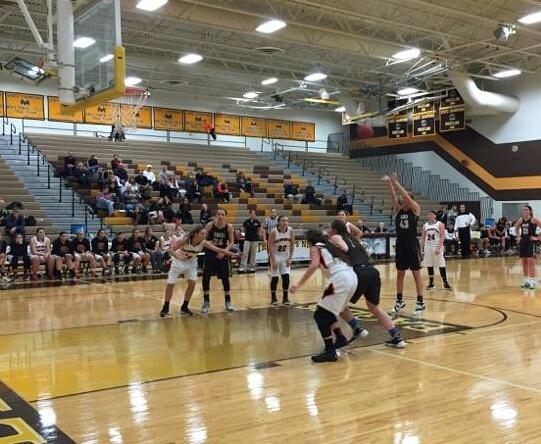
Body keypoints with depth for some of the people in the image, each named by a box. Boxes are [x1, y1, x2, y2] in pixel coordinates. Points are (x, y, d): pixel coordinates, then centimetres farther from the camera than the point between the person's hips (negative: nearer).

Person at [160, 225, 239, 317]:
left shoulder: (204, 243, -23)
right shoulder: (186, 240, -32)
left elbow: (218, 249, -25)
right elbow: (172, 249, -26)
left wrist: (232, 254, -33)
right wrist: (179, 257, -43)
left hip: (191, 262, 3)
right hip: (179, 261, -3)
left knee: (192, 283, -8)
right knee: (170, 284, -3)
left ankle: (184, 307, 8)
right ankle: (165, 308, 11)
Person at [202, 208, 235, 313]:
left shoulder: (229, 227, -10)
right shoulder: (210, 225, -12)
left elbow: (231, 242, -2)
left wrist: (224, 251, -16)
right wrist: (208, 243, -24)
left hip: (222, 254, 1)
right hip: (210, 254, 0)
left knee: (225, 279, 5)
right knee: (206, 278, -6)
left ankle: (228, 302, 21)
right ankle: (206, 303, 8)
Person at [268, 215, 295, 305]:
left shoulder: (291, 231, -11)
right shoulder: (274, 232, -22)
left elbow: (292, 245, -2)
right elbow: (270, 246, -20)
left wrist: (290, 258, -7)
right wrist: (274, 260, -23)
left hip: (285, 256, 3)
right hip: (275, 255, -3)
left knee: (286, 276, -4)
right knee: (274, 277, -1)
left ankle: (285, 298, 6)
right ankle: (273, 298, 13)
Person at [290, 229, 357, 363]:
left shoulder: (316, 247, 9)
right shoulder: (330, 246, 32)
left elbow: (314, 265, -10)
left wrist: (299, 284, -15)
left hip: (340, 279, -8)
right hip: (352, 277, 8)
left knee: (320, 315, -3)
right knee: (328, 311, 25)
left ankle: (330, 351, -11)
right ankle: (340, 338, 29)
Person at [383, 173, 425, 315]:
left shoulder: (415, 209, -4)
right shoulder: (398, 210, 8)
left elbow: (406, 196, -19)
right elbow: (393, 196, -8)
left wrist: (396, 182, -21)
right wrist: (389, 184, -23)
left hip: (412, 244, -5)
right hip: (400, 244, 5)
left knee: (416, 273, 0)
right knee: (400, 274, 10)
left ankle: (420, 302, 6)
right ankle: (399, 301, 21)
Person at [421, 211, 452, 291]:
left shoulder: (440, 224, -3)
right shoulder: (425, 225, 10)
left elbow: (442, 237, -9)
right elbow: (423, 237, 13)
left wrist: (438, 248, -18)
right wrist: (421, 247, 6)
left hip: (437, 247, -4)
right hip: (428, 247, 4)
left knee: (441, 265, -5)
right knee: (429, 265, 7)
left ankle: (445, 283, 2)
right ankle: (431, 283, 16)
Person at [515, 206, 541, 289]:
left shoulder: (534, 220, -9)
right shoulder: (520, 220, 6)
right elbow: (516, 228, 25)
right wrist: (518, 236, 13)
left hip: (531, 242, -5)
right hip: (522, 242, 5)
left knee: (530, 262, -8)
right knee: (524, 262, 8)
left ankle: (532, 281, -2)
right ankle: (526, 280, 17)